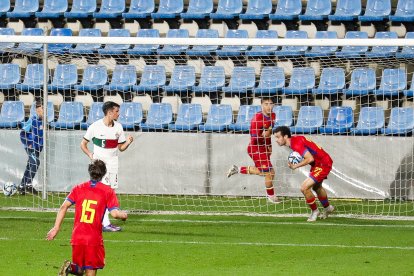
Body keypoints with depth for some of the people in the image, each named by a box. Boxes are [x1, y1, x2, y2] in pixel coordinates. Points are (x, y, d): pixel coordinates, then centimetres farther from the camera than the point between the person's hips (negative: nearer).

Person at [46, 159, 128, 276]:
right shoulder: (108, 191, 1)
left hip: (77, 237, 3)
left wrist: (56, 228, -1)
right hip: (94, 240, -3)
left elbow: (64, 206, -1)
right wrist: (124, 215, 13)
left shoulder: (78, 188, 9)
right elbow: (115, 213, -8)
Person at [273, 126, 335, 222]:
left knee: (304, 188, -17)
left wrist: (295, 166, -26)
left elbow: (310, 159, -34)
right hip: (318, 163, 10)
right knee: (316, 187, 32)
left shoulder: (296, 144, -28)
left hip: (323, 164, -10)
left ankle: (314, 211, 6)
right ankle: (327, 208, 56)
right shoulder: (294, 139, 1)